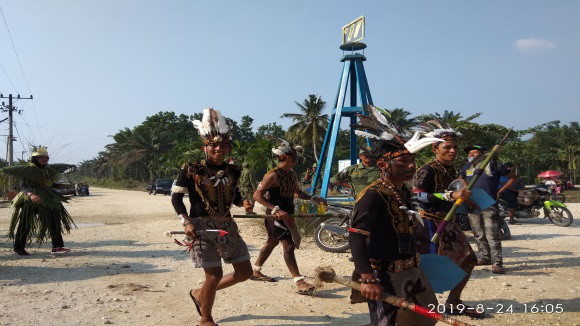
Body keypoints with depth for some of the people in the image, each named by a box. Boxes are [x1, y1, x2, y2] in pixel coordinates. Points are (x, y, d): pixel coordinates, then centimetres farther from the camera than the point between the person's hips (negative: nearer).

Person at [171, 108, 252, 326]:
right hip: (202, 226, -6)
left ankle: (199, 293, 27)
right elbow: (176, 197, -5)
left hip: (227, 226, 6)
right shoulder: (191, 170, -7)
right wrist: (186, 222, -17)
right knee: (214, 275, -8)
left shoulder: (232, 171, 7)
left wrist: (244, 202, -2)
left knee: (245, 271, 7)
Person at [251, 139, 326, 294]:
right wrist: (276, 209, -29)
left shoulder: (292, 174, 9)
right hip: (276, 216, -10)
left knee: (272, 242, 21)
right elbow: (257, 195, -21)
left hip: (287, 215, 10)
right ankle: (300, 282, -11)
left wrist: (313, 198, 10)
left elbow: (297, 192, 24)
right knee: (288, 246, -13)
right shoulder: (273, 175, -18)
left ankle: (256, 271, 38)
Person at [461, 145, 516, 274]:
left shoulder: (493, 164, -1)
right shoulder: (467, 168, 12)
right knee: (479, 235, 12)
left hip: (489, 206, -5)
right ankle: (485, 257, 24)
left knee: (492, 235, -12)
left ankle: (497, 263, -10)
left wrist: (499, 192, -1)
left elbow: (513, 177, 6)